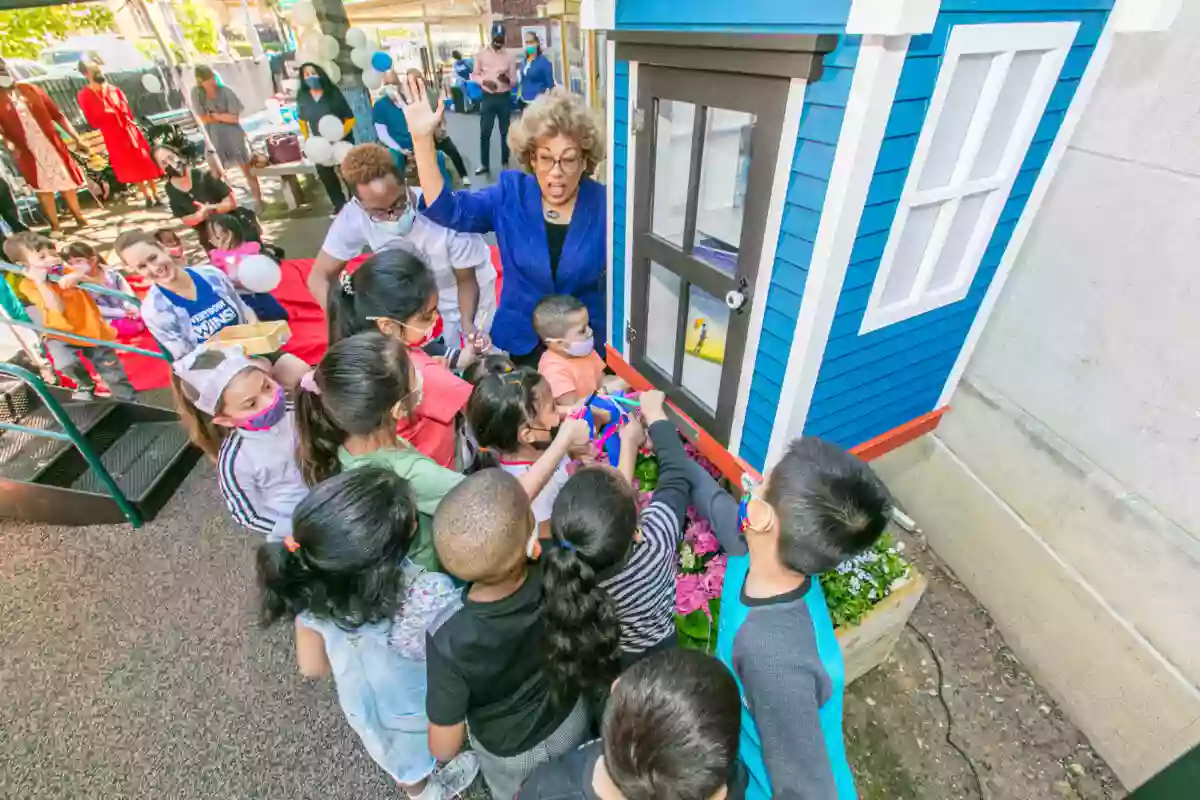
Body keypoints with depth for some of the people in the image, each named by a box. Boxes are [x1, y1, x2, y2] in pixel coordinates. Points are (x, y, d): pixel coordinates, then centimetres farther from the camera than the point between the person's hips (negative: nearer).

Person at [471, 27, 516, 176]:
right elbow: (474, 75, 5)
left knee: (505, 132, 8)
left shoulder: (508, 56, 1)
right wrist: (484, 81, -15)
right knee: (485, 133, 0)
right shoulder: (481, 54, 2)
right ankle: (484, 164, 11)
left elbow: (514, 81, 1)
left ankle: (505, 162, 21)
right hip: (488, 98, 0)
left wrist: (507, 79, -21)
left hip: (504, 97, 0)